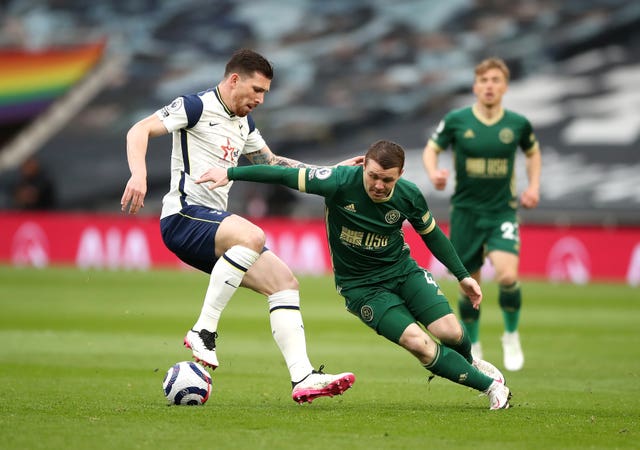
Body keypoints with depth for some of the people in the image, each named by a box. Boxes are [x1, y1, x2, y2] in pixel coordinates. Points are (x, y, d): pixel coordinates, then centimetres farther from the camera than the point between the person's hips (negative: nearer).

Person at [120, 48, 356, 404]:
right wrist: (139, 175, -30)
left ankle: (303, 378, -9)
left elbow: (270, 162, 36)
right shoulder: (196, 107, -4)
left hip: (214, 222, 9)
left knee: (284, 281, -3)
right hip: (184, 216, -9)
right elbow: (139, 131, -12)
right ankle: (203, 331, -28)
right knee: (252, 236, -35)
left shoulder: (244, 123, 21)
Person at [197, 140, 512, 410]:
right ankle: (488, 384, -3)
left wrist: (462, 276, 8)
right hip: (360, 285, -3)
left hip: (403, 270, 3)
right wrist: (230, 173, -24)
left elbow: (432, 234, 6)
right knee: (418, 343, -20)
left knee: (450, 332, -14)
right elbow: (285, 175, -20)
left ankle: (468, 362, 25)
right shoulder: (341, 182, -23)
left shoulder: (409, 196, -13)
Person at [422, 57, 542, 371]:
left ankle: (511, 336, 4)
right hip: (465, 212, 1)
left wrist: (534, 186, 4)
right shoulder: (456, 121, -5)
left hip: (503, 211, 0)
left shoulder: (518, 124, -2)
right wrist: (434, 172, -13)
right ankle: (473, 346, 28)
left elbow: (533, 152, 18)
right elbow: (431, 149, 8)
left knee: (507, 275, -22)